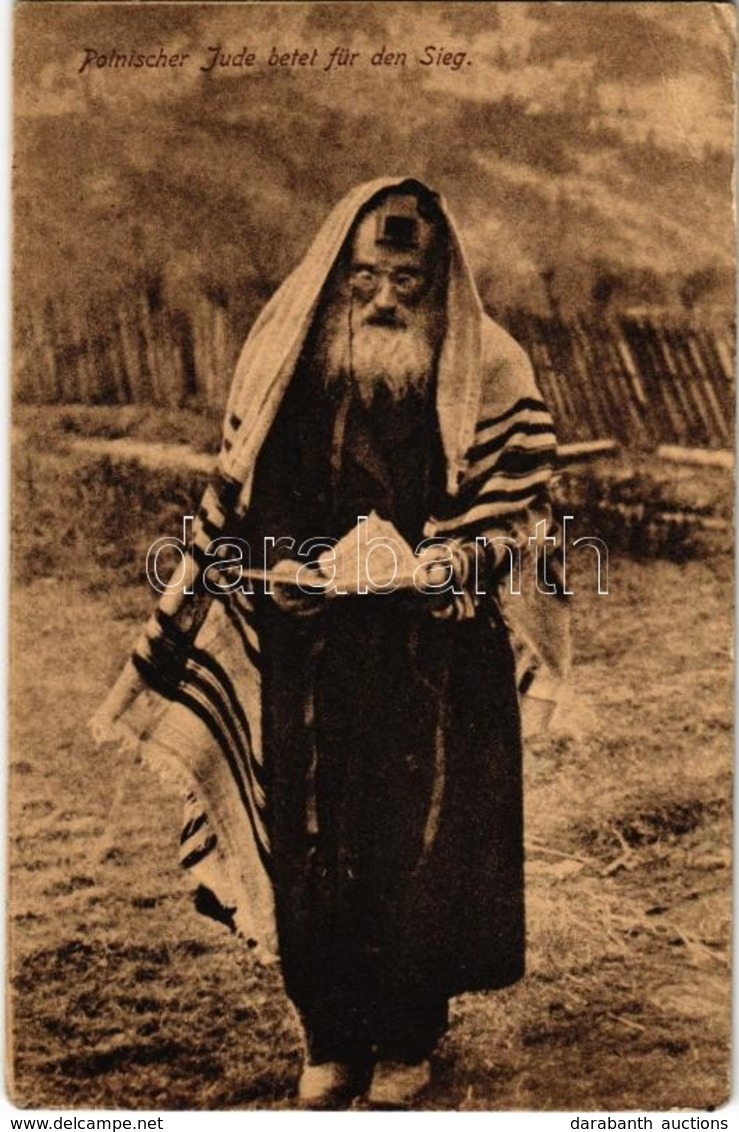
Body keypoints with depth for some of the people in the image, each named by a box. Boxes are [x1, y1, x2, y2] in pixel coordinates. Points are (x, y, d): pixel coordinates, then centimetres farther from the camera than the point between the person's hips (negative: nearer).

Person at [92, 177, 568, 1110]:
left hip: (439, 662, -2)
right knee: (311, 851, 9)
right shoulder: (282, 359, 2)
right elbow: (236, 504, 9)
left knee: (424, 850, 7)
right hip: (308, 659, 2)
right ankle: (331, 1044, 32)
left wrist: (460, 560, -20)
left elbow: (524, 507, -3)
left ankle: (406, 1047, 31)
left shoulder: (488, 370, -6)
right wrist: (272, 573, -9)